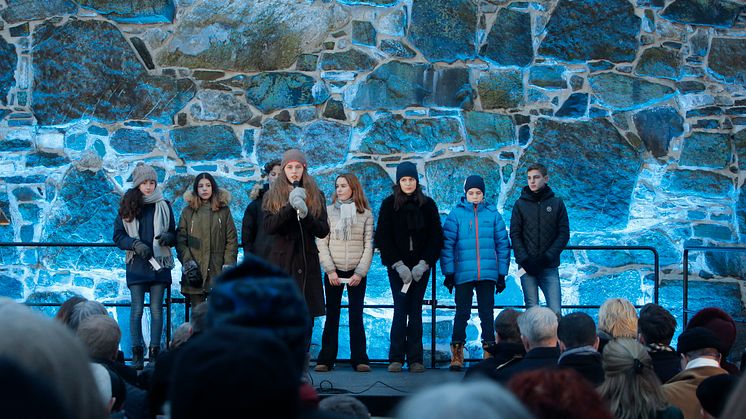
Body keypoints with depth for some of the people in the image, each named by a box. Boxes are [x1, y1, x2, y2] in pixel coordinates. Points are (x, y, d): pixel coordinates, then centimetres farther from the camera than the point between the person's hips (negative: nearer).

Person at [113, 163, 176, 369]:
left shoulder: (163, 206, 8)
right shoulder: (127, 207, 5)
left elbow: (174, 235, 12)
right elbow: (118, 236, 4)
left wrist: (167, 237, -11)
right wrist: (136, 244, -12)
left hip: (159, 263, 1)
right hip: (136, 264, -1)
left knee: (156, 309, 0)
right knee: (137, 309, -2)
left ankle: (154, 352, 4)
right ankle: (137, 353, 3)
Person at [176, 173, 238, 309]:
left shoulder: (224, 211, 11)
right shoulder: (188, 212, 12)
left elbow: (232, 240, 7)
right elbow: (180, 240, 5)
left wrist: (229, 264, -3)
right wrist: (188, 261, -8)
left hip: (217, 271, 0)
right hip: (195, 272, 1)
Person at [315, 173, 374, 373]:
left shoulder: (366, 214, 3)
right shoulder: (328, 211, 3)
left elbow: (368, 246, 1)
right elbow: (321, 243, 0)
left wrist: (360, 273, -8)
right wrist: (330, 270, -9)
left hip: (357, 273, 0)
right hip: (333, 272, 0)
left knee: (356, 315, 0)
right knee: (332, 315, 2)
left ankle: (359, 358, 4)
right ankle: (326, 359, 5)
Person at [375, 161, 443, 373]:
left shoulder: (427, 204, 5)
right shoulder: (389, 204, 1)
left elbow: (436, 237, 4)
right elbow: (382, 238, -1)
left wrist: (424, 264, -8)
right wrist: (399, 265, -9)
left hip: (420, 266, 1)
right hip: (397, 266, -1)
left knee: (416, 310, 2)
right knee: (400, 309, -5)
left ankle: (415, 359, 3)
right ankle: (396, 358, -2)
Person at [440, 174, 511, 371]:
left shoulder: (492, 213, 4)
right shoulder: (456, 214, 0)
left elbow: (502, 244, 8)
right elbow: (447, 244, -1)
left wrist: (502, 274, 6)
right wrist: (448, 273, -6)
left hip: (488, 274, 1)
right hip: (463, 274, -1)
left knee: (487, 313, 7)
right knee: (462, 313, 2)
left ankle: (490, 352, 14)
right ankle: (457, 354, 9)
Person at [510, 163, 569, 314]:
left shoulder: (557, 203, 7)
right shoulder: (520, 204, 7)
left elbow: (564, 234, 3)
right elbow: (515, 234, 2)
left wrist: (548, 256, -9)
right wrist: (524, 259, -10)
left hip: (549, 267, 0)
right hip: (527, 267, 0)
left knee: (555, 310, -8)